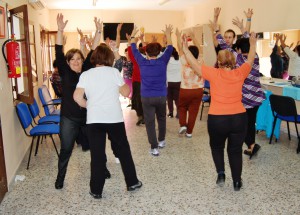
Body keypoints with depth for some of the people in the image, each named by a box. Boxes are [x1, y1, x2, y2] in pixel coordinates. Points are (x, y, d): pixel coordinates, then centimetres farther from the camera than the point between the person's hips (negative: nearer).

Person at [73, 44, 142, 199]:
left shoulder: (86, 75, 2)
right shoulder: (114, 72, -2)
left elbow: (77, 97, -5)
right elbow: (126, 93, 1)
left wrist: (88, 105, 11)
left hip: (94, 120, 1)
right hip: (114, 118, 0)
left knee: (97, 155, 7)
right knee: (123, 151, 15)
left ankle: (96, 191, 14)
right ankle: (132, 182, 26)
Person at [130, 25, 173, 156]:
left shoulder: (142, 63, -7)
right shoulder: (163, 62, -8)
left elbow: (134, 50, 7)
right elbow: (170, 48, 6)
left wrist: (133, 36, 21)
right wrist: (168, 34, 19)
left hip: (146, 97, -1)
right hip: (161, 96, 1)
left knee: (150, 122, 3)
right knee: (161, 118, 23)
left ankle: (154, 148, 1)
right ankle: (161, 141, 35)